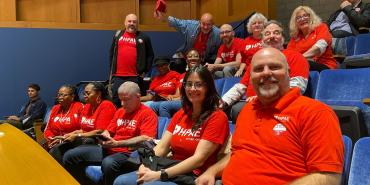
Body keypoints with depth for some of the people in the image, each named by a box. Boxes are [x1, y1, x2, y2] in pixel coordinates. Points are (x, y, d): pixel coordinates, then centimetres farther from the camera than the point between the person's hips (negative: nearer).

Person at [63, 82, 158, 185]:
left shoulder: (147, 114, -5)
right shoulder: (119, 112, 20)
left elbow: (146, 139, -18)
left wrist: (116, 143, -20)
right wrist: (104, 136, -1)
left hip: (129, 153, -8)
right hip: (109, 149, 8)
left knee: (108, 163, -40)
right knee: (70, 156, -1)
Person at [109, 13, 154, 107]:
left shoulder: (143, 37, 7)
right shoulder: (118, 35, 14)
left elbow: (150, 55, 8)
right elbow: (111, 53, 17)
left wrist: (145, 71, 1)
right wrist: (112, 70, 11)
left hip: (135, 77, -2)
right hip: (118, 76, 2)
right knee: (116, 103, 5)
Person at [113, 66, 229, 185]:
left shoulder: (217, 117, -8)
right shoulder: (180, 114, 14)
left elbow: (198, 159, -16)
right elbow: (161, 147, 8)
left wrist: (160, 175, -21)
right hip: (171, 172, 6)